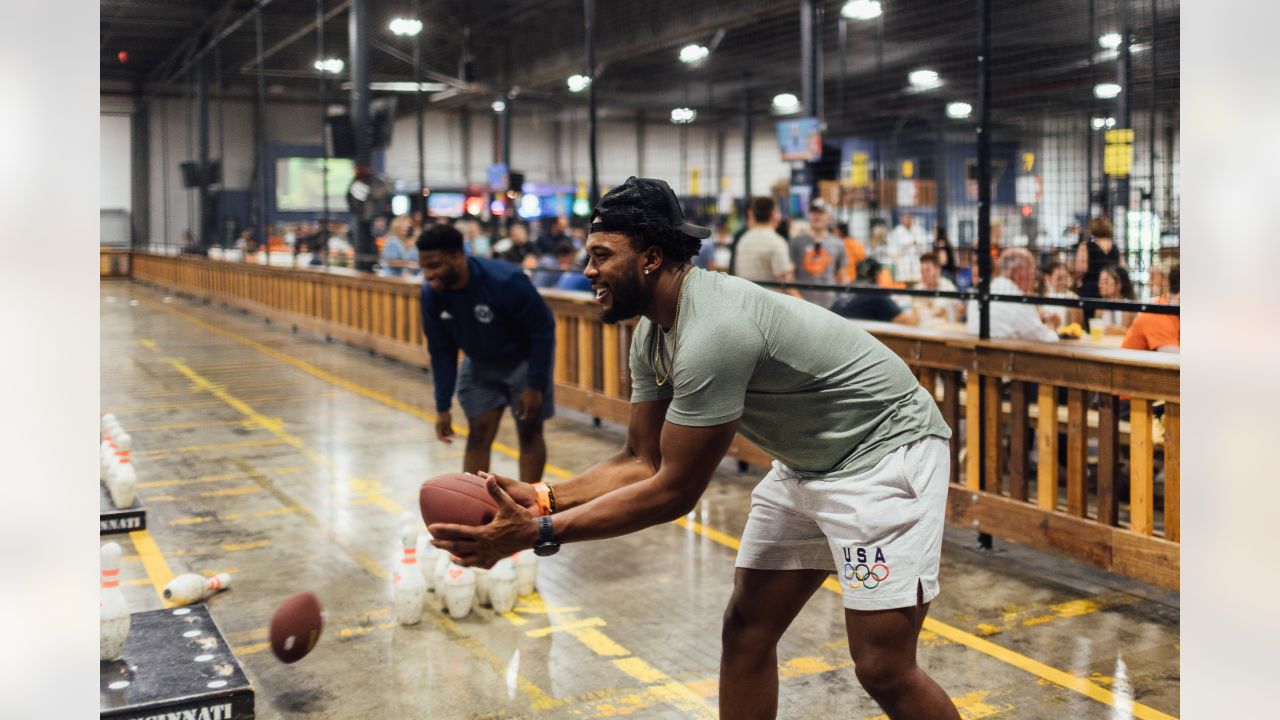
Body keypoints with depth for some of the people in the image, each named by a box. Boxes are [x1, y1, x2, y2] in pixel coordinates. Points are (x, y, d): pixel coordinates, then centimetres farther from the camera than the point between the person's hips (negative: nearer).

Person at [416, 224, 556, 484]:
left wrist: (534, 386, -20)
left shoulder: (506, 282, -35)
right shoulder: (431, 293, -20)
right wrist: (443, 407, -6)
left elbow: (543, 330, -22)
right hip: (479, 363, 4)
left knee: (529, 433, 1)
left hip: (524, 359, -4)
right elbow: (441, 351, -6)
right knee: (478, 435, 2)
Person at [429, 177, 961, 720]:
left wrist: (537, 533, -25)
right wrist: (542, 499, -11)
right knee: (746, 629, 9)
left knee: (882, 668, -11)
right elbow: (643, 461, 3)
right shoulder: (653, 335, -1)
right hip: (808, 463, 9)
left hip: (884, 448, -9)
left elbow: (674, 491, -26)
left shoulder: (713, 332, -31)